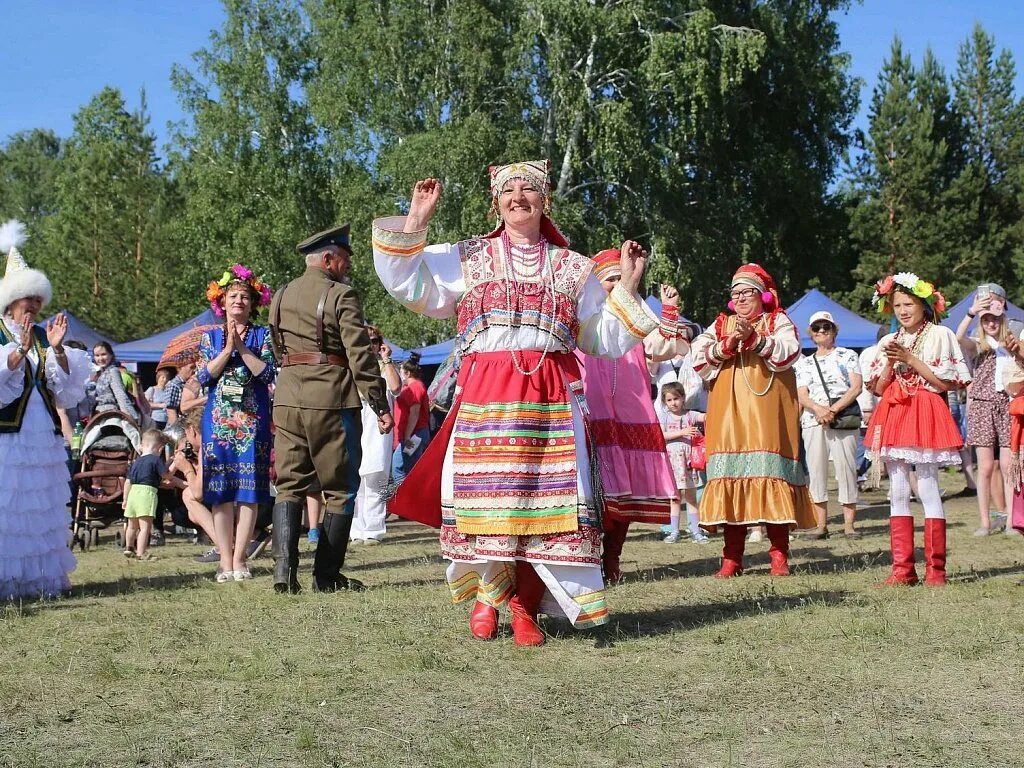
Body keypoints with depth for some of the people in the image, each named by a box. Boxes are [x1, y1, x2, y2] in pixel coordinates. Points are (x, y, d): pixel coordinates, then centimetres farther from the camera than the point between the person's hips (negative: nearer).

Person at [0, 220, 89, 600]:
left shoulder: (44, 337, 14)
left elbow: (68, 386, 5)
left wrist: (57, 349, -9)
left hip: (43, 436, 5)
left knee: (41, 506, 6)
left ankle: (42, 576, 11)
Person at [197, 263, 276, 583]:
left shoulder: (263, 335, 8)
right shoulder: (211, 337, 11)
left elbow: (266, 372, -5)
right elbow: (203, 375, -1)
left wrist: (242, 347, -12)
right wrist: (228, 348, -9)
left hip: (253, 421, -1)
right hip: (217, 420, 1)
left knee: (249, 490, -3)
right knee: (220, 491, -2)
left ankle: (239, 559, 2)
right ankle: (225, 560, 2)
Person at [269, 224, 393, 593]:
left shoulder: (281, 297, 13)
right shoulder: (340, 294, -8)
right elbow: (360, 354, -12)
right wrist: (380, 404, -8)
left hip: (287, 398, 6)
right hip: (331, 401, -6)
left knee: (289, 486, 8)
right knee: (340, 490, 5)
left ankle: (284, 568, -6)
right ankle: (326, 575, 6)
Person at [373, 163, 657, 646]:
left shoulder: (572, 268, 17)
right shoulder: (467, 259, 15)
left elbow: (602, 338, 18)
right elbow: (408, 283, 7)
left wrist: (626, 288, 9)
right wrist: (414, 224, 2)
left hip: (551, 397, 1)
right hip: (484, 393, 0)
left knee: (545, 495, -6)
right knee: (486, 492, -4)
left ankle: (526, 606, 4)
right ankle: (487, 594, 15)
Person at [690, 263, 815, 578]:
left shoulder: (778, 322, 11)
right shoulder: (720, 325, 20)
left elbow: (788, 352, -8)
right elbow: (699, 358, 5)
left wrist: (755, 339, -18)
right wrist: (727, 344, -9)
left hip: (767, 415, -3)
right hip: (729, 414, 3)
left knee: (771, 473, -9)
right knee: (731, 476, -3)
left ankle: (779, 555, -4)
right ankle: (732, 558, 0)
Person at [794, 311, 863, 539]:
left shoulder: (847, 356, 11)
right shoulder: (804, 363, 18)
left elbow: (856, 387, 0)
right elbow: (802, 395, 7)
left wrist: (833, 410, -13)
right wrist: (819, 409, -14)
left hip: (844, 418, -3)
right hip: (812, 420, 3)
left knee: (846, 468, -7)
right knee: (816, 471, -2)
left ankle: (849, 524, -4)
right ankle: (821, 524, 2)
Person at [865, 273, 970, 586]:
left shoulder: (940, 335, 1)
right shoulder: (888, 342, 15)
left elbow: (945, 383, -7)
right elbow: (879, 388, 12)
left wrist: (910, 358, -11)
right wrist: (890, 363, -4)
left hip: (925, 415, -5)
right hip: (893, 416, 5)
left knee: (927, 487, -9)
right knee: (898, 493, 4)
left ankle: (935, 568, -4)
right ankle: (903, 568, 6)